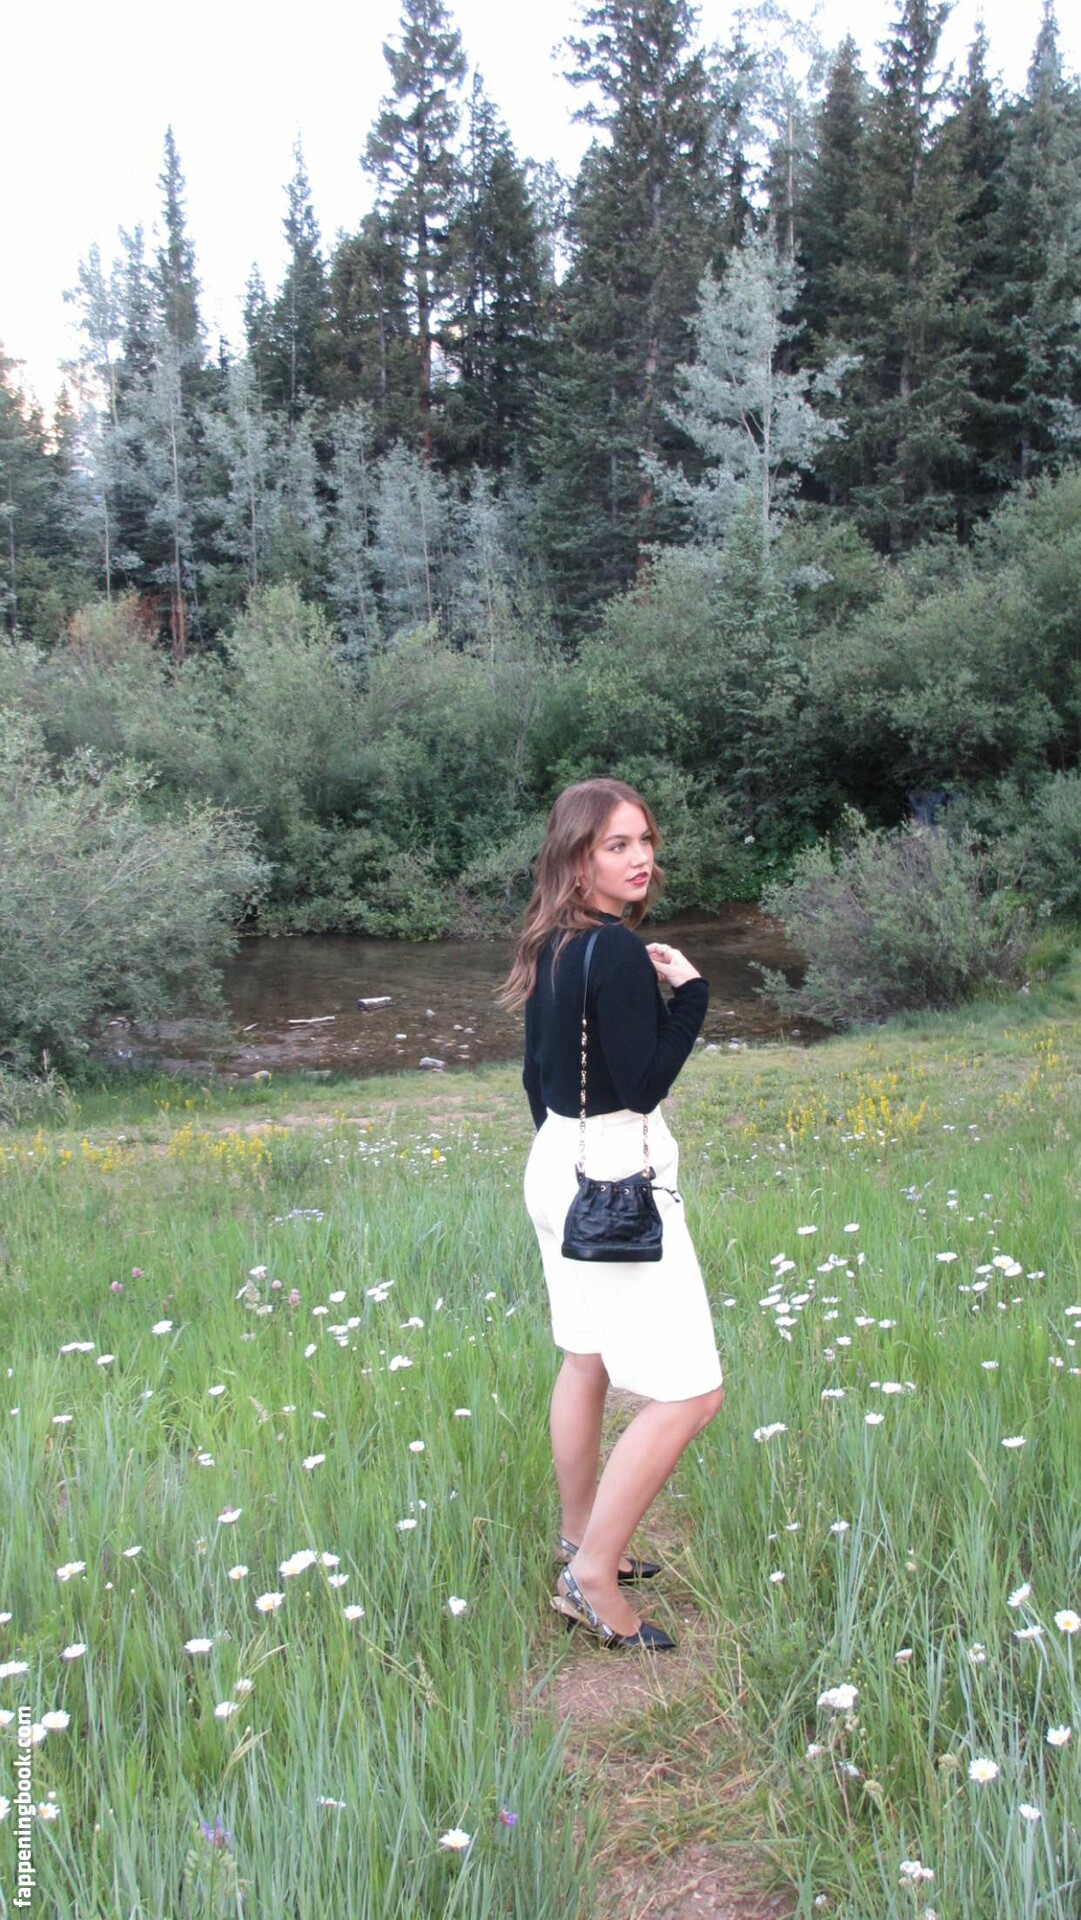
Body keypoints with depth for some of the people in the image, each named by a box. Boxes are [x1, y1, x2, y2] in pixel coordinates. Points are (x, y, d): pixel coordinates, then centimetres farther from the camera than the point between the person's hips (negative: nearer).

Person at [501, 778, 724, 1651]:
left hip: (559, 1166, 10)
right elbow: (642, 1086, -21)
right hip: (615, 1181, -10)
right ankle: (593, 1577, 2)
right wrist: (689, 992, -16)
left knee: (587, 1363, 21)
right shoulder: (619, 951, -21)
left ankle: (582, 1535, 36)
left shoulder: (551, 946, 6)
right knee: (689, 1393, -4)